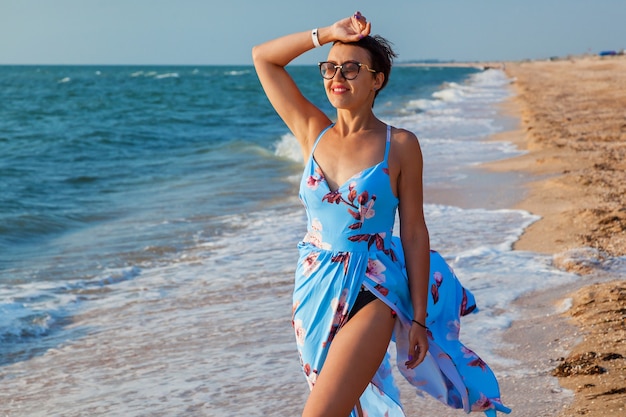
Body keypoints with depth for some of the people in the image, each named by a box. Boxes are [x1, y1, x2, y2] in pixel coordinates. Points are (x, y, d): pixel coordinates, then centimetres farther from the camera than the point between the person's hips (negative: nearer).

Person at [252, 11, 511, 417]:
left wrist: (419, 319, -6)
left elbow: (415, 232, -5)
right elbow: (263, 57, 5)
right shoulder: (313, 132, 3)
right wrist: (326, 34, -3)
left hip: (370, 293, -5)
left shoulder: (400, 145, -7)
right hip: (314, 292, 5)